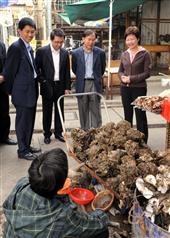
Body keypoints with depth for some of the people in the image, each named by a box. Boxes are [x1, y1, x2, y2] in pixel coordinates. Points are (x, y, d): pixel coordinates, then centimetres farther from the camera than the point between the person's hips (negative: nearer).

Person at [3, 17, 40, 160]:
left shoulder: (29, 48, 13)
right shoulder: (16, 47, -14)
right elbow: (9, 71, -11)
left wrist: (34, 87, 14)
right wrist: (11, 90, -2)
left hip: (31, 90, 9)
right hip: (23, 92, -8)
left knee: (29, 121, 15)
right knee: (23, 121, 1)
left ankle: (27, 146, 28)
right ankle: (22, 151, 13)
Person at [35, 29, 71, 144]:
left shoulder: (65, 53, 3)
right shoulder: (42, 51, -7)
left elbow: (67, 72, 6)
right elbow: (36, 68, -3)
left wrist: (67, 87, 3)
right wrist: (42, 80, -10)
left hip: (60, 86, 3)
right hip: (47, 86, -3)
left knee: (59, 111, 10)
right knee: (47, 112, 7)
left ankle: (58, 132, 22)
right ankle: (47, 134, 19)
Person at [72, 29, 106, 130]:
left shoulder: (100, 52, 0)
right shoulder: (76, 53, 0)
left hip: (95, 84, 0)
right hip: (81, 85, 1)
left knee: (96, 111, 2)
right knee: (83, 111, 8)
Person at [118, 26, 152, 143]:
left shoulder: (145, 54, -7)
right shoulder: (124, 54, 8)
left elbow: (147, 73, -10)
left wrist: (131, 79, -17)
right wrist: (122, 77, -8)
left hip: (139, 88, -5)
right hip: (125, 88, 5)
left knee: (140, 115, 3)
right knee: (127, 115, 13)